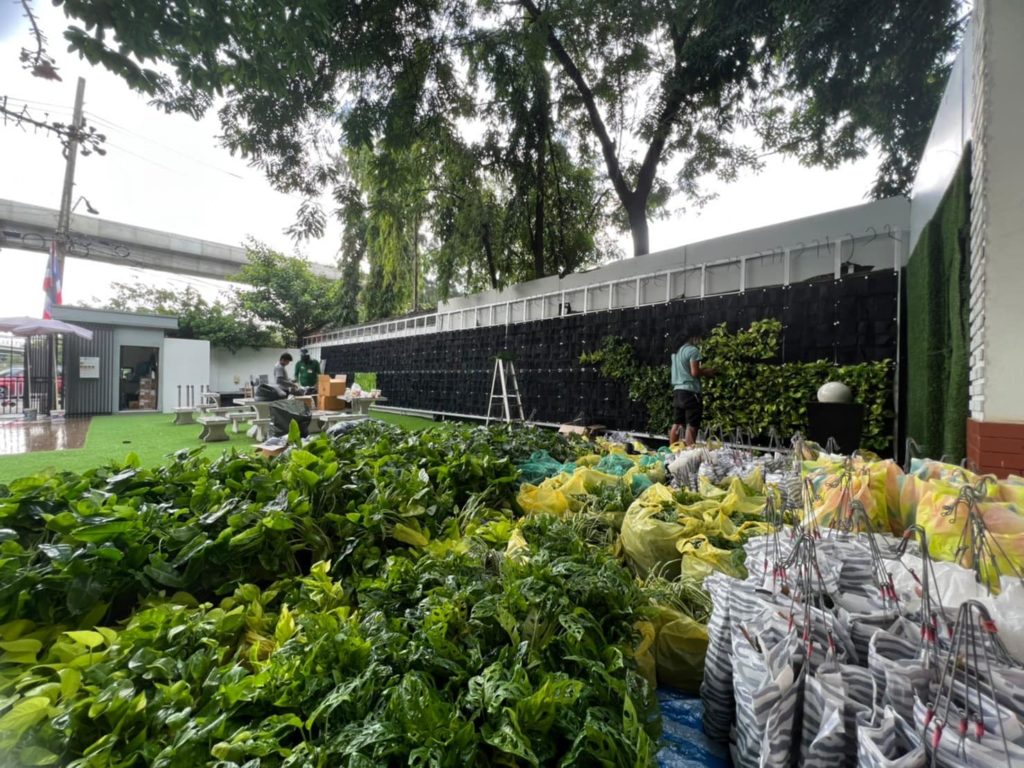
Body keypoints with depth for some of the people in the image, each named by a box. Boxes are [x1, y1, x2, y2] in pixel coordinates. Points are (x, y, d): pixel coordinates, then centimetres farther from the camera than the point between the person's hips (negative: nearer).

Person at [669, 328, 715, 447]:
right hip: (689, 391, -8)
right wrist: (706, 372, 2)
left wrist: (700, 369, 20)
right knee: (691, 426, -7)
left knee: (676, 424, 9)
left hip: (677, 390, 9)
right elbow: (694, 372, -15)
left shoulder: (677, 351, 19)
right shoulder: (693, 350, -8)